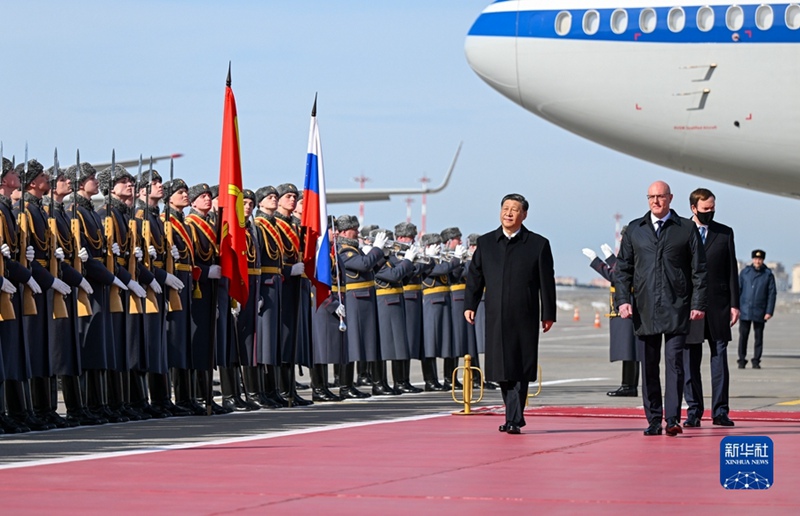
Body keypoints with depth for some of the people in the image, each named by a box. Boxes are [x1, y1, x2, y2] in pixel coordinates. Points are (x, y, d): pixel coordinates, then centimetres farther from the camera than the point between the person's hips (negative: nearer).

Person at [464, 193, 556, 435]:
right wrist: (469, 305, 1)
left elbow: (547, 282, 3)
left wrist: (548, 314, 0)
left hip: (524, 319, -3)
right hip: (496, 318, 3)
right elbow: (474, 276, 12)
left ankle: (514, 420, -5)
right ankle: (514, 416, 16)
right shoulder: (485, 243, 11)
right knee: (503, 370, 6)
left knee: (520, 370, -6)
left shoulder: (538, 244, 3)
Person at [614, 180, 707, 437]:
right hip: (645, 309, 3)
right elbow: (623, 268, 12)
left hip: (676, 309, -2)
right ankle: (654, 420, 10)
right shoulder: (634, 230, 12)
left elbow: (699, 269, 5)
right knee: (648, 367, 4)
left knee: (674, 363, -9)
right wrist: (623, 300, -1)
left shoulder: (687, 229, 6)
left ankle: (673, 419, -10)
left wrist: (698, 304, -3)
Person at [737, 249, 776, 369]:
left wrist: (769, 312, -4)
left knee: (759, 337, 3)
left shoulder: (768, 275, 3)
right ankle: (742, 360, 7)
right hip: (745, 311, 1)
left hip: (759, 312, -1)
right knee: (743, 336, 0)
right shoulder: (745, 272, 6)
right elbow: (738, 290, 8)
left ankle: (756, 361, 10)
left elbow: (772, 294, 3)